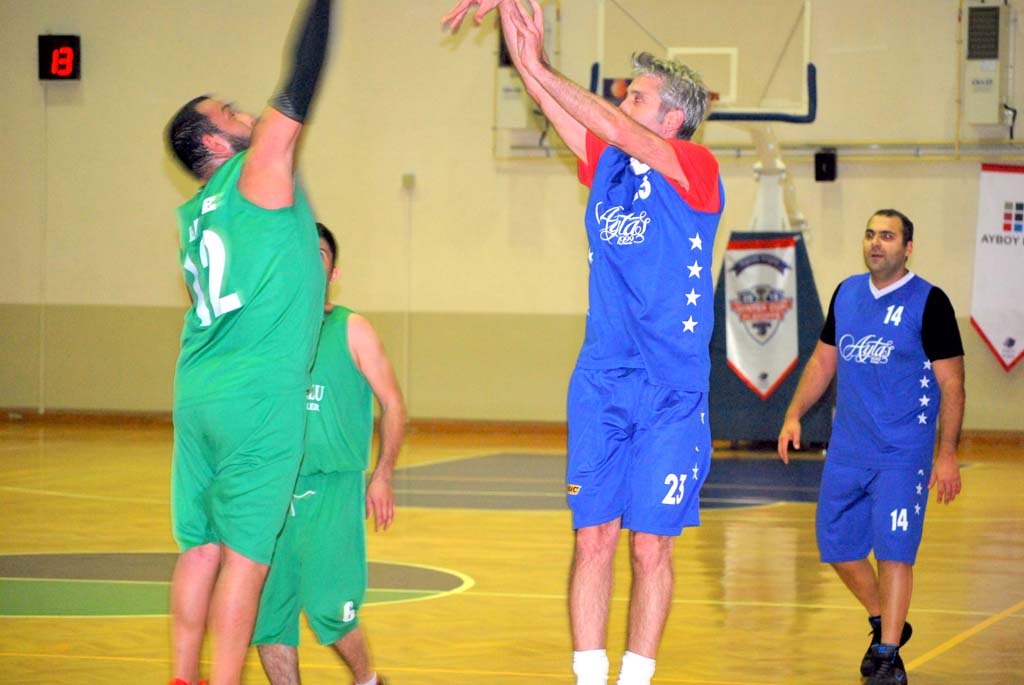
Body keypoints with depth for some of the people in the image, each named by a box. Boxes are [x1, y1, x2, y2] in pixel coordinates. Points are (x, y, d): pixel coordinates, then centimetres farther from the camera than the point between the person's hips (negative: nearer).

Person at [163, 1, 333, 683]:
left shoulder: (195, 215, 16)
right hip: (258, 401, -7)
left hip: (198, 395, 7)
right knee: (245, 555, -4)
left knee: (201, 546, 10)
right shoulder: (257, 174, -6)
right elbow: (299, 88, -10)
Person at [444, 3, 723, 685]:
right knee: (593, 540, 2)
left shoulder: (695, 169, -5)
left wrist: (538, 67, -16)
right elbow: (556, 104, 9)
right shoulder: (607, 166, 11)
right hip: (600, 389, 5)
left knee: (651, 548, 0)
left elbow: (616, 130, -19)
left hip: (671, 397, -5)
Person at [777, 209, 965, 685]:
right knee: (837, 543, 9)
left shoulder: (928, 302, -7)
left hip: (902, 453, -6)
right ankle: (884, 624, 32)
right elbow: (823, 360, 19)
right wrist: (794, 415, 9)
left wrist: (947, 455, -11)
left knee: (893, 547, -10)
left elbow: (951, 383, -7)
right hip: (847, 447, 6)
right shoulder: (846, 293, 9)